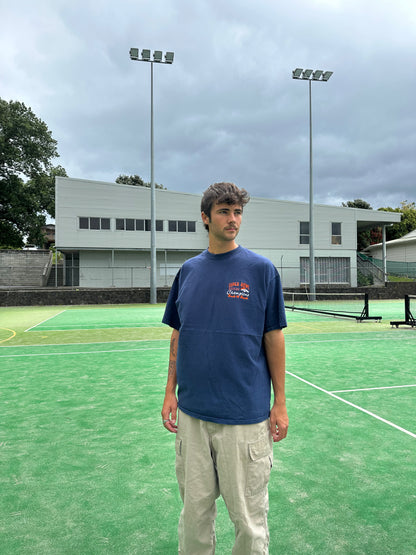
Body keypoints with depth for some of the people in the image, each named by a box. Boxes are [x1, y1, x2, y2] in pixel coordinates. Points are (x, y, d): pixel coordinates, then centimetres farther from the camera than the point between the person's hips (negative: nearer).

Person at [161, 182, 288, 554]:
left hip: (245, 415, -3)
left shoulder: (261, 270, -5)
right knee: (194, 509, 17)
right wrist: (170, 392, 6)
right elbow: (178, 336, 11)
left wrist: (280, 404, -3)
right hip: (192, 413, 4)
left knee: (248, 516, 10)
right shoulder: (188, 270, 6)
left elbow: (274, 338, -3)